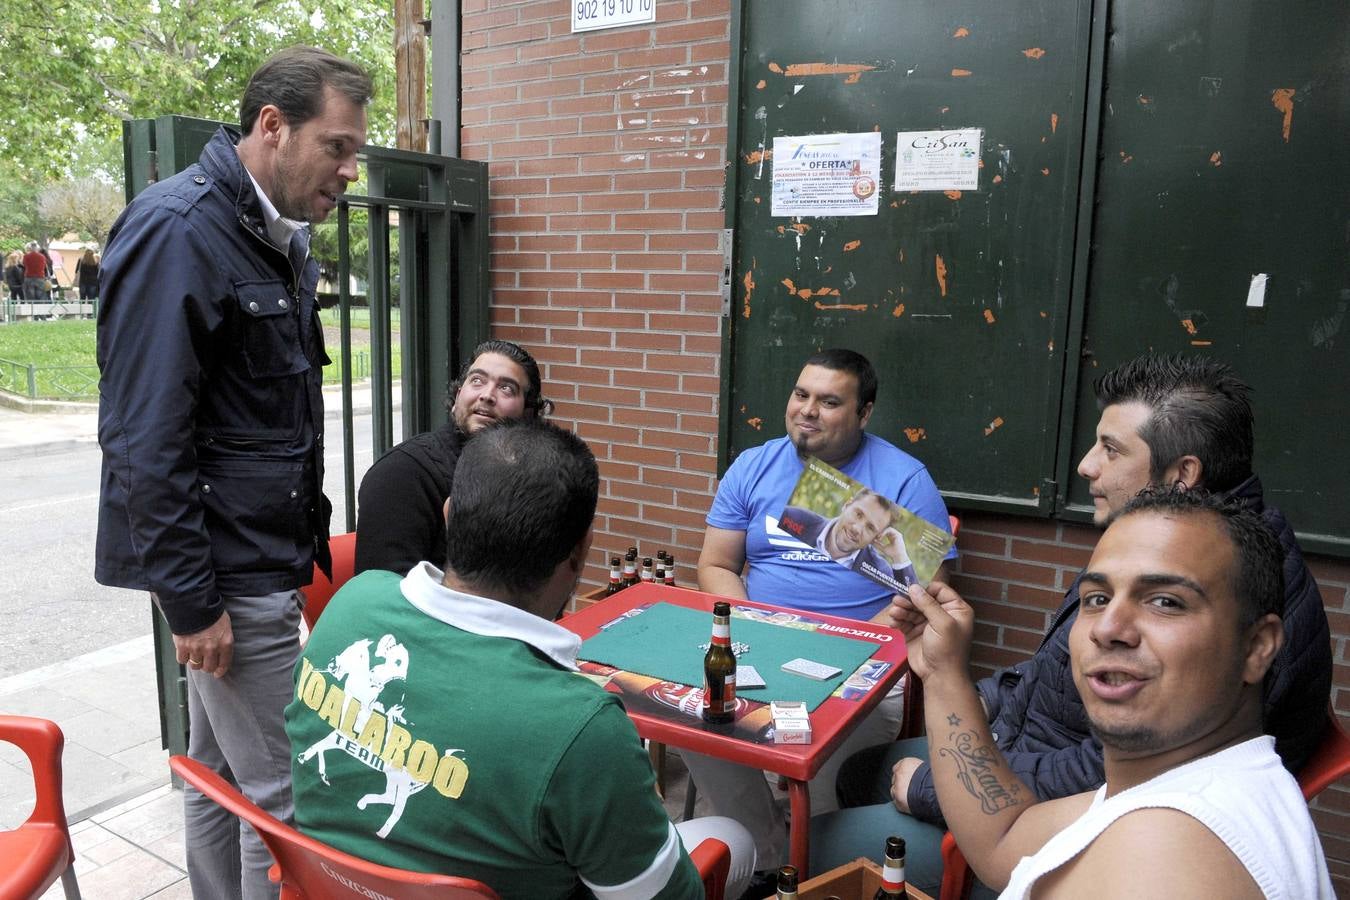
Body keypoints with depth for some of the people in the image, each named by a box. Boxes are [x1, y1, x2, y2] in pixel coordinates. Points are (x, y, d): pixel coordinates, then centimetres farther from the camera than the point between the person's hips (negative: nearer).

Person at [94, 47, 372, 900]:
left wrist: (309, 531, 16)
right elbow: (143, 437, -20)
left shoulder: (282, 235, 11)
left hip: (263, 563, 9)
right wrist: (189, 601, -18)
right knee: (285, 796, 1)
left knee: (219, 773, 20)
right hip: (226, 577, -9)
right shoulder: (176, 230, -16)